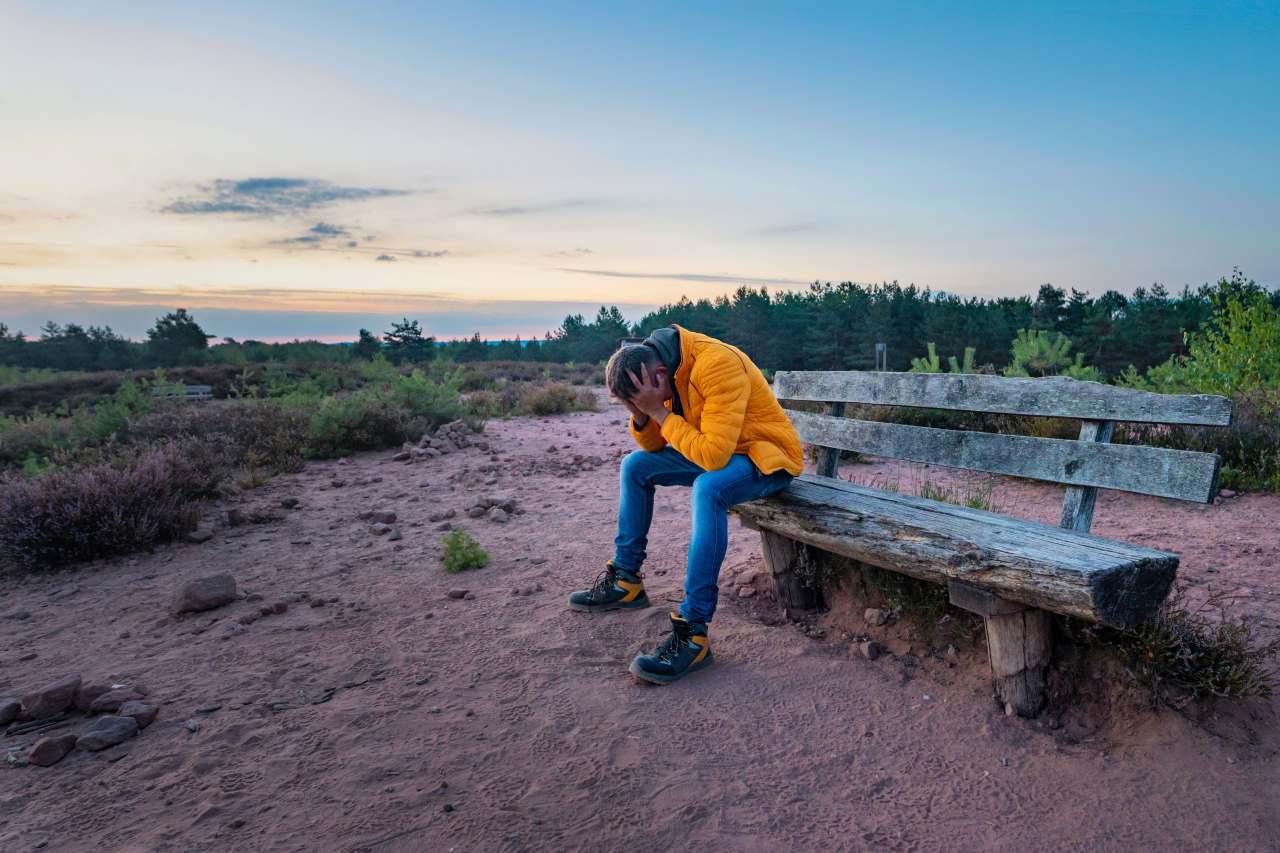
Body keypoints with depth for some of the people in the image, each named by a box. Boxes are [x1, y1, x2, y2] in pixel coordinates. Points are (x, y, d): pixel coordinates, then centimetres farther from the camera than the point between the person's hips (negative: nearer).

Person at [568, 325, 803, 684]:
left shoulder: (717, 365, -30)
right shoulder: (665, 368, -3)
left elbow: (713, 455, -35)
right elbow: (653, 446, 3)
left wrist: (659, 411, -30)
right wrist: (640, 413, -17)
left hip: (766, 455, -8)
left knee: (708, 488, -37)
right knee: (635, 465, 3)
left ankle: (693, 633, -32)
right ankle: (626, 581, 13)